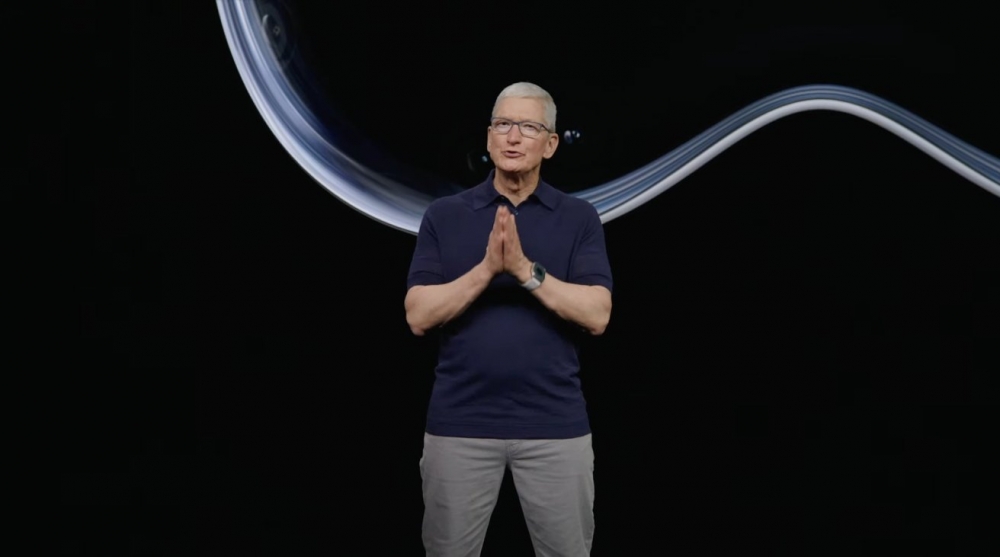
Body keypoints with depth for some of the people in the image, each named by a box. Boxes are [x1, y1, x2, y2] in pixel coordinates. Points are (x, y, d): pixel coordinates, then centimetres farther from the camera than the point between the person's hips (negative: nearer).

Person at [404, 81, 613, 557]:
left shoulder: (579, 218, 3)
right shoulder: (444, 215, 4)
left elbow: (597, 315, -9)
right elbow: (419, 316, -5)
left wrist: (526, 270, -19)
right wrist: (487, 268, -17)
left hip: (555, 425, 0)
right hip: (460, 424, 1)